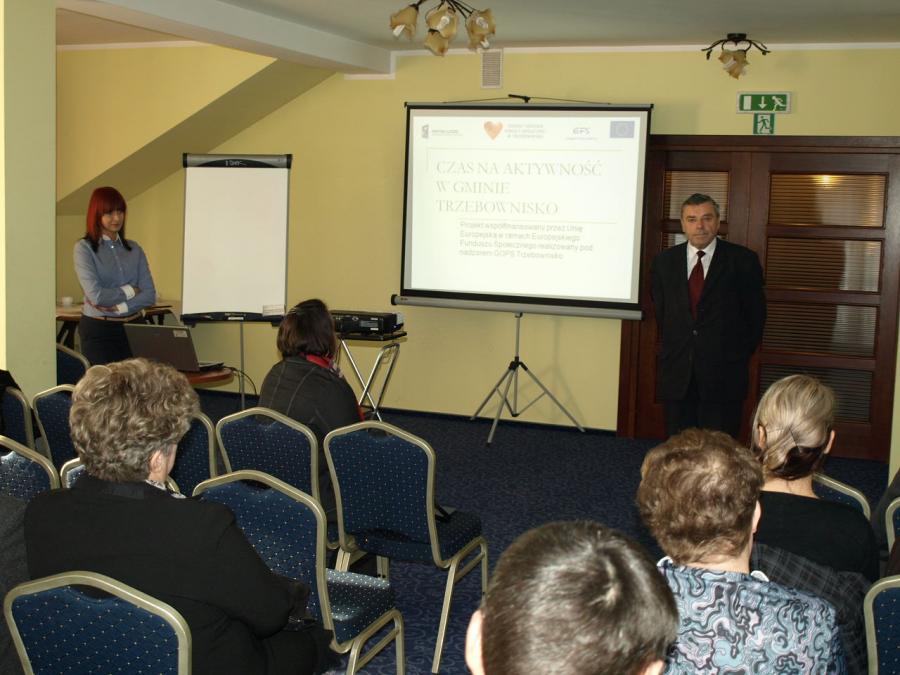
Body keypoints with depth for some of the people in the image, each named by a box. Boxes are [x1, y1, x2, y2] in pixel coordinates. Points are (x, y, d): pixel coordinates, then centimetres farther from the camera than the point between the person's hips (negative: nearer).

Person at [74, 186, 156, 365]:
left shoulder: (134, 249, 10)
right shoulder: (84, 248, -2)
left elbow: (150, 295, 1)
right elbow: (96, 295, -14)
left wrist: (120, 307, -12)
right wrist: (129, 291, -2)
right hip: (98, 330, -3)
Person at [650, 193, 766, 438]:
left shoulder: (742, 260, -1)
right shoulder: (664, 262, 8)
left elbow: (755, 314, 4)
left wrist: (740, 356, 5)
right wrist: (672, 349, 13)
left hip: (723, 374, -3)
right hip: (676, 372, 3)